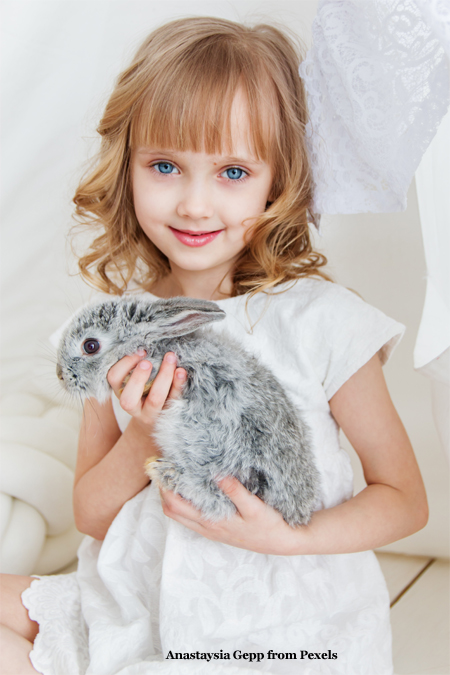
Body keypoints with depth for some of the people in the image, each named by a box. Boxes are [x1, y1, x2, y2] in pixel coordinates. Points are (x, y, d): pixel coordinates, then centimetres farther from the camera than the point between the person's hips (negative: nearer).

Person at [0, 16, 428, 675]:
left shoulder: (323, 322, -13)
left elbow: (405, 500, -4)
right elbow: (91, 516, 3)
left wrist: (286, 537, -21)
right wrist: (142, 442, -18)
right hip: (139, 607, 5)